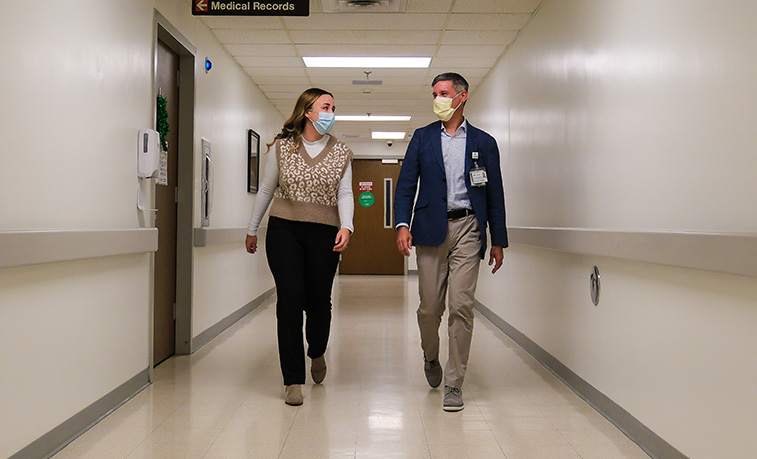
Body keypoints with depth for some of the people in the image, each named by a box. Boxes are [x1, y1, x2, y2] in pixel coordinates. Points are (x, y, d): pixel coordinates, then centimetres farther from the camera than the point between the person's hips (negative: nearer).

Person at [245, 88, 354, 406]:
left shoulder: (341, 153, 8)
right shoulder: (282, 146, 5)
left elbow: (345, 193, 0)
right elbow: (266, 189, 12)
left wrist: (346, 226, -18)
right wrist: (252, 230, 16)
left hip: (324, 234, 1)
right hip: (284, 230, -1)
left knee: (319, 300, 5)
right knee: (290, 299, -8)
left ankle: (317, 352, 39)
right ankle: (293, 380, 1)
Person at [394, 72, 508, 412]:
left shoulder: (483, 142, 10)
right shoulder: (422, 138, 12)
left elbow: (494, 194, 10)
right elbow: (406, 185, 7)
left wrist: (498, 241, 7)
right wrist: (402, 224, -8)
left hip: (467, 228, -1)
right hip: (431, 229, 1)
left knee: (462, 305, -6)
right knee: (429, 307, 3)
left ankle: (453, 384, 3)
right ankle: (430, 356, 34)